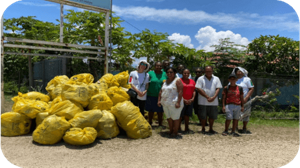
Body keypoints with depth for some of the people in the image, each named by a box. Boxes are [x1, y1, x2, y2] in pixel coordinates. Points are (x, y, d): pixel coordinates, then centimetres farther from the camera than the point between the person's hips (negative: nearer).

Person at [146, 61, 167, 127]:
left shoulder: (164, 74, 5)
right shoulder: (150, 73, -2)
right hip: (151, 95, -1)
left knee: (160, 110, 10)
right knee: (151, 110, 9)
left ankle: (160, 123, 25)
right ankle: (150, 123, 25)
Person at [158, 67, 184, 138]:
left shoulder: (177, 80, -6)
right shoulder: (165, 82, 16)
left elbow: (180, 92, -15)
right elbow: (161, 91, 18)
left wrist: (178, 102, -22)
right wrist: (159, 100, 9)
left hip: (174, 103, -7)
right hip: (165, 103, 7)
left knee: (175, 118, 0)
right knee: (169, 118, 12)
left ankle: (175, 133, 10)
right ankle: (171, 132, 22)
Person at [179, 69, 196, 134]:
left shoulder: (192, 81, 12)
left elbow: (194, 90, 11)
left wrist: (193, 98, -5)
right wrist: (184, 100, -15)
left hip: (190, 101, 5)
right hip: (182, 101, -5)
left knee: (187, 115, 12)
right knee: (180, 115, -1)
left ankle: (186, 128, 23)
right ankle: (178, 128, 14)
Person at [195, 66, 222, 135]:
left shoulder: (216, 79, 9)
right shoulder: (200, 79, 0)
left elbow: (218, 89, 2)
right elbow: (199, 89, -8)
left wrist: (213, 97, -14)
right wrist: (207, 97, -15)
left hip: (213, 102, 2)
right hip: (203, 101, -2)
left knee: (212, 116, 8)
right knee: (203, 116, 4)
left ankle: (211, 129, 25)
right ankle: (203, 129, 22)